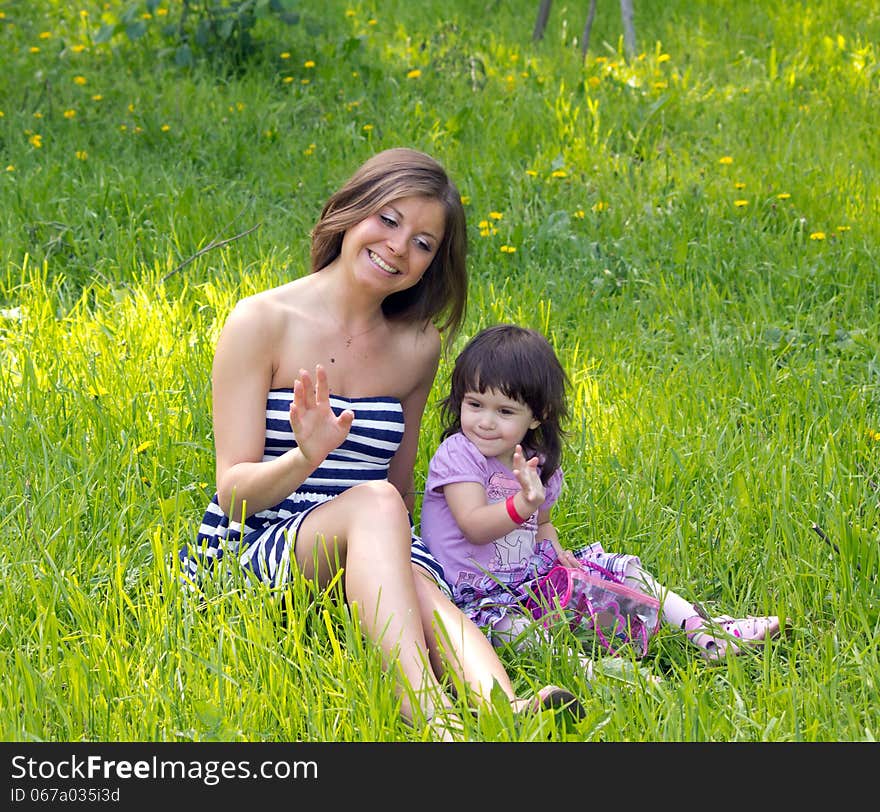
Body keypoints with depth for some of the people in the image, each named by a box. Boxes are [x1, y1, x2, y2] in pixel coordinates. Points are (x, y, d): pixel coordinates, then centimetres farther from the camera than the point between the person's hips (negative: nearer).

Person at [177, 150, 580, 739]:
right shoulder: (262, 323, -2)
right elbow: (234, 491, -7)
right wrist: (307, 457, -25)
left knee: (421, 590, -33)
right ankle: (431, 717, -54)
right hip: (247, 553, -3)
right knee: (374, 502, -34)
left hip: (370, 564, 3)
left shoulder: (419, 346, 11)